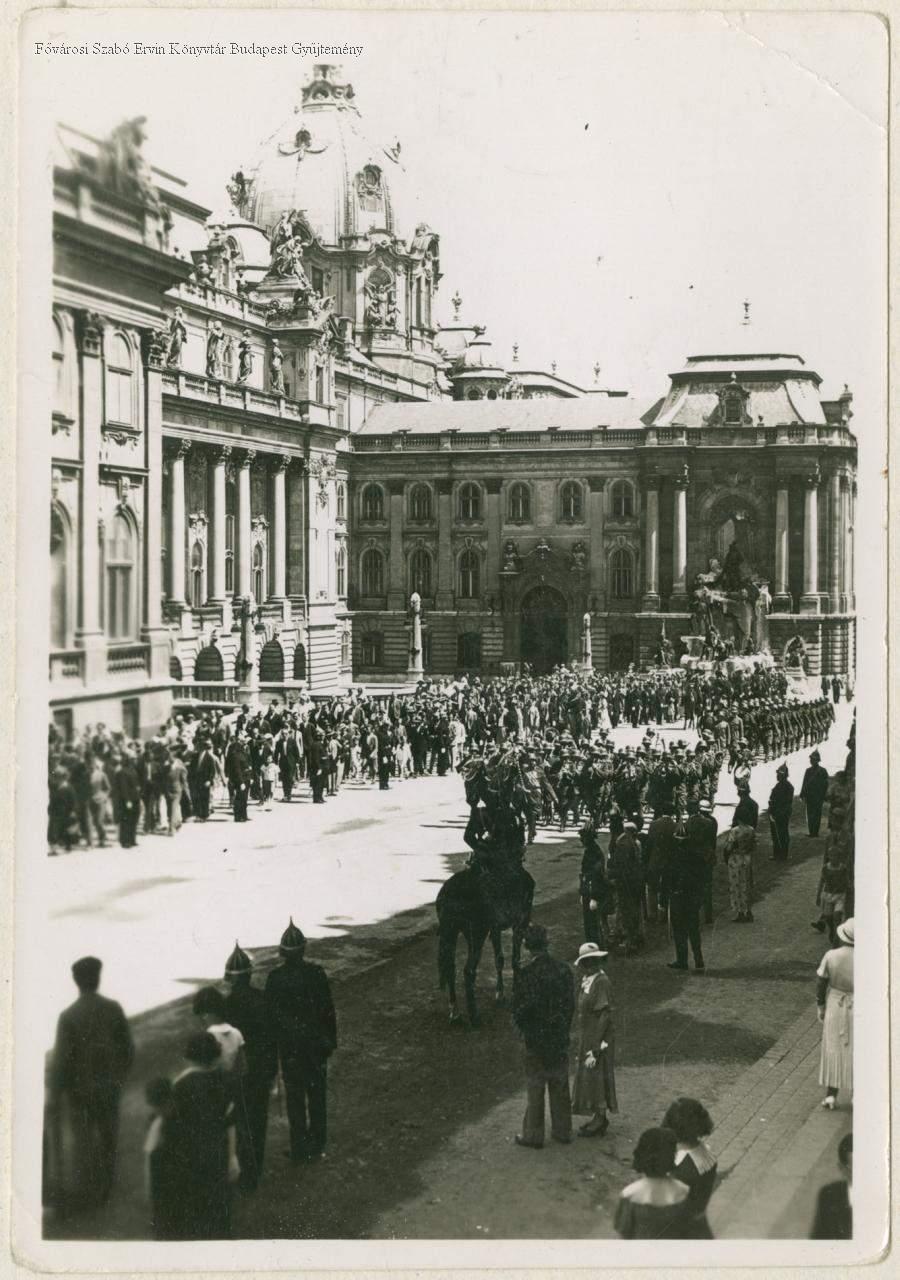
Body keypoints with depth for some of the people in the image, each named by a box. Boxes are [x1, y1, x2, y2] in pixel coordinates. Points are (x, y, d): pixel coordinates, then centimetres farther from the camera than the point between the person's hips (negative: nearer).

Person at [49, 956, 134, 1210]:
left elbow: (61, 1060, -16)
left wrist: (55, 1099, -8)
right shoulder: (114, 1009, -9)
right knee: (108, 1138, 18)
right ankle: (105, 1188, 29)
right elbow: (127, 1048, -2)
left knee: (83, 1141, 10)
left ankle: (85, 1193, 18)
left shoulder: (68, 1016, -18)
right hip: (110, 1084, 3)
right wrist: (121, 1076, 15)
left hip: (81, 1087, -3)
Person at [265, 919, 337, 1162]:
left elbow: (269, 1015, -7)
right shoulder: (316, 973, -13)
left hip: (288, 1046, 0)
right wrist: (331, 1041, 5)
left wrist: (273, 1044, 5)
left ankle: (300, 1148, 15)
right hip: (316, 1042, 0)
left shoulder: (274, 978, -13)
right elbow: (328, 1010, -7)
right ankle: (316, 1145, 23)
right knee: (317, 1094, 15)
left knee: (295, 1097, 11)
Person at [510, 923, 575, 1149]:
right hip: (560, 1038, 4)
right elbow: (570, 1004, 2)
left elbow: (520, 1010, -17)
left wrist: (523, 1028, 2)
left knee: (535, 1090, 7)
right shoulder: (563, 970, -5)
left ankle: (533, 1135, 16)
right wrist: (565, 1030, 13)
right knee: (560, 1086, 16)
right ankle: (562, 1130, 25)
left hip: (536, 1039, -4)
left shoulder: (525, 974, -19)